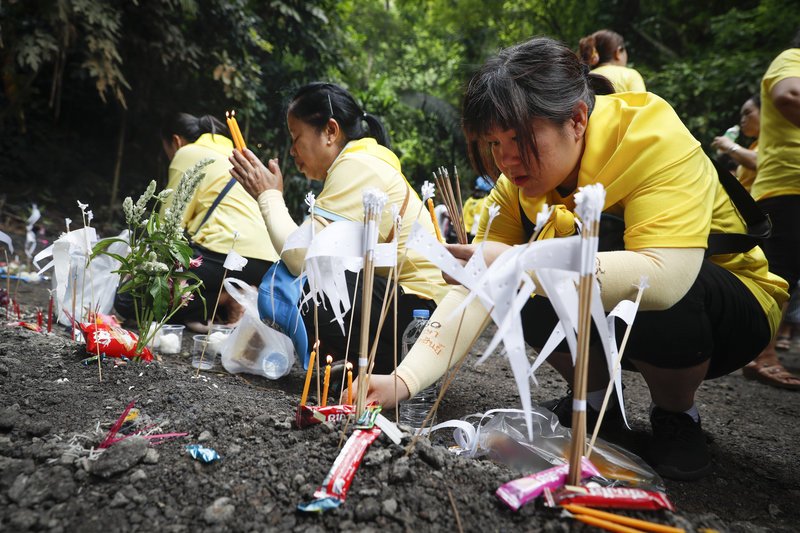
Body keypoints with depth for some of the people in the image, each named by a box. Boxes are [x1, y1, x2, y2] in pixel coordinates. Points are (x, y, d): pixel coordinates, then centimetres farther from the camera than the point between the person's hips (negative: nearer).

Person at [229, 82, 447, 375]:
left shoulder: (357, 166, -15)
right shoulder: (356, 163, 15)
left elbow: (305, 259, -21)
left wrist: (269, 196, -7)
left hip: (416, 306, -10)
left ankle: (390, 365, -7)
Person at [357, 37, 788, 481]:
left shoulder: (651, 135, -28)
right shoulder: (517, 183, -13)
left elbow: (664, 276, -43)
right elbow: (474, 291, -20)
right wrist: (405, 380, -33)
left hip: (731, 311, -4)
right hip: (616, 331, 4)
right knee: (534, 298, -22)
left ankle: (677, 415, -4)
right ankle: (594, 398, 6)